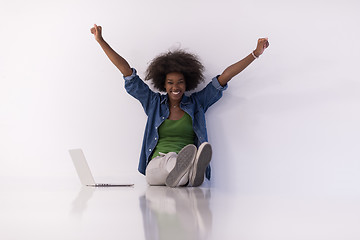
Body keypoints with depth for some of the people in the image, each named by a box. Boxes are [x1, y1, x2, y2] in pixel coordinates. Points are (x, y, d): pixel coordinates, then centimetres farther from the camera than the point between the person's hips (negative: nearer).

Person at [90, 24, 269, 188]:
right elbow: (127, 71, 18)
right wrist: (100, 40, 18)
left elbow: (225, 76, 14)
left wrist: (256, 53, 12)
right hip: (156, 166, -1)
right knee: (171, 159, -40)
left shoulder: (196, 103, 18)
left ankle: (192, 171, -73)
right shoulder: (153, 103, 18)